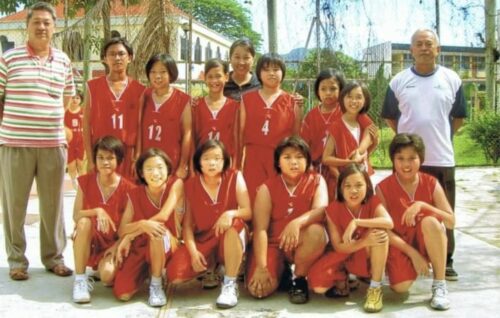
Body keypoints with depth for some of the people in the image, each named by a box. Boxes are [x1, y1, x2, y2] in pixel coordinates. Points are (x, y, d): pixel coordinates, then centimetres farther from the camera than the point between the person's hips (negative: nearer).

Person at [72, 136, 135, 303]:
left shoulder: (127, 188, -11)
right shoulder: (86, 181, -5)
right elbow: (76, 216, -9)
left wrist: (118, 246, -21)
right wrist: (97, 211, -27)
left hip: (114, 243, -2)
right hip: (90, 242, 2)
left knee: (108, 276, -31)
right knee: (84, 222, -32)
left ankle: (103, 266, 10)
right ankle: (80, 279, -23)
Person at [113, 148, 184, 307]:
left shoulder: (176, 184, -10)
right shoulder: (135, 194, -1)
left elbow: (163, 216, -21)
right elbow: (121, 230, -7)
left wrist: (130, 235, -16)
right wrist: (141, 224, -29)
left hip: (166, 247, -3)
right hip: (140, 246, 3)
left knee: (157, 230, -38)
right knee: (122, 293, -17)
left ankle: (156, 285, -15)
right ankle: (145, 272, 18)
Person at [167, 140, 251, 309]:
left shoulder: (235, 177, -5)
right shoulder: (190, 185, -1)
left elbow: (248, 212, -12)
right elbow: (187, 223, -4)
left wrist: (231, 213, -34)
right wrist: (193, 251, -19)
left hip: (231, 242, -2)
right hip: (203, 241, 2)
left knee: (235, 223, -37)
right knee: (175, 275, -24)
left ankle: (230, 284, -25)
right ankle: (210, 269, 11)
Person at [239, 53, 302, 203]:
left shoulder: (291, 102, 7)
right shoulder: (247, 99, 9)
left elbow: (297, 134, 10)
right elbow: (241, 131, 8)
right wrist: (237, 160, 6)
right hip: (254, 158, 1)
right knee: (254, 200, -1)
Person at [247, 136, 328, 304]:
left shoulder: (316, 180, -5)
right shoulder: (267, 188, -7)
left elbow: (321, 210, -24)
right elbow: (260, 228, -14)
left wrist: (297, 223, -44)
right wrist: (261, 267, -24)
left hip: (303, 244, 0)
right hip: (274, 243, 0)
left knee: (316, 231, -35)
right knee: (258, 289, -23)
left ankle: (299, 278, -10)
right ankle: (282, 270, 13)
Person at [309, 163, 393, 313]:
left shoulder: (373, 202, -15)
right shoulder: (333, 209, -16)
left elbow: (389, 222, -37)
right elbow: (338, 246, -18)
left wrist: (356, 222, -43)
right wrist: (365, 241, -35)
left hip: (369, 258, 0)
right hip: (345, 256, 0)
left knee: (379, 232, -34)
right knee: (317, 284, -27)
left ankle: (375, 287, -21)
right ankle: (341, 279, 10)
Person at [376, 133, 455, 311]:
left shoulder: (431, 183, -6)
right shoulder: (383, 188, -10)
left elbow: (451, 222, -13)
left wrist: (422, 205, -27)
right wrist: (413, 253, -20)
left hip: (427, 243, 1)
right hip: (400, 244, -1)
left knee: (429, 221, -33)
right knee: (401, 286, -28)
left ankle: (439, 285, -20)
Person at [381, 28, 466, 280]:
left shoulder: (452, 80, 3)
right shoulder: (398, 82, 3)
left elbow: (458, 117, 11)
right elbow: (390, 117, 11)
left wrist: (439, 137, 7)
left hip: (442, 158, 0)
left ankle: (446, 262, 16)